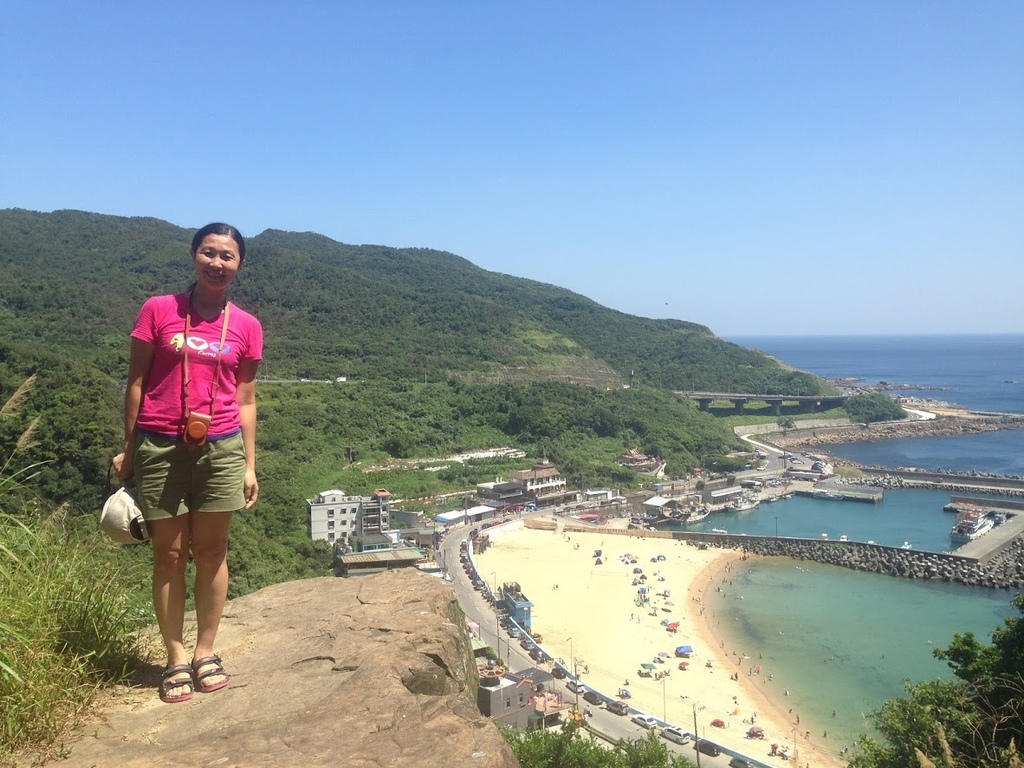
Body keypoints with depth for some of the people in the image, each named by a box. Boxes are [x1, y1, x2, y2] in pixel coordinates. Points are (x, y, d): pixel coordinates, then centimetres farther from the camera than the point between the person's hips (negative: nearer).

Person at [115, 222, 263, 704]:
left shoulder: (247, 328, 4)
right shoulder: (158, 310, -1)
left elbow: (245, 400, 7)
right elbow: (136, 382, 2)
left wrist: (249, 465, 4)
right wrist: (128, 450, 1)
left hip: (220, 449, 1)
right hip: (160, 447, -1)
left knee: (211, 553, 9)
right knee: (169, 555, 8)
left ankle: (205, 652, 23)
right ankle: (176, 658, 20)